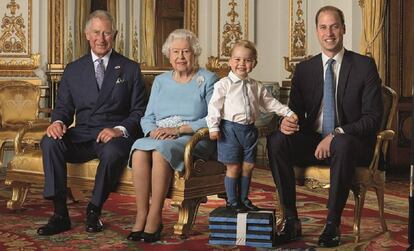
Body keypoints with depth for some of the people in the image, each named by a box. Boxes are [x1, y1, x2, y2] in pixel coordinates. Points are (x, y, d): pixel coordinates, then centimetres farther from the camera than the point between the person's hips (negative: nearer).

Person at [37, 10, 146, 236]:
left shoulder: (130, 69, 9)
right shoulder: (73, 70, 15)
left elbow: (139, 111, 4)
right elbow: (63, 106, 14)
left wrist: (120, 130, -16)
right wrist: (58, 122, -11)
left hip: (115, 136, -2)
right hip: (81, 137, 3)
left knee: (113, 151, -37)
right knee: (49, 142, -27)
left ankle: (94, 212, -15)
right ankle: (60, 214, -23)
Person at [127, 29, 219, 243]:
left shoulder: (208, 79, 6)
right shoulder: (160, 81, 21)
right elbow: (147, 118, 16)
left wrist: (178, 129, -15)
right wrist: (153, 131, -8)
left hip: (193, 140, -4)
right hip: (158, 138, 4)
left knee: (160, 150, -36)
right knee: (139, 150, -31)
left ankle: (155, 217, -30)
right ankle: (141, 216, -29)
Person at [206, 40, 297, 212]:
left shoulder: (256, 86, 11)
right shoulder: (224, 84, -6)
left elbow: (270, 102, 18)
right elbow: (215, 106, -9)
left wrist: (288, 113, 12)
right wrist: (213, 127, -17)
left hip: (249, 129, 5)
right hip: (230, 129, -5)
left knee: (248, 166, 9)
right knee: (233, 167, -1)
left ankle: (243, 199, 23)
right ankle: (232, 201, 11)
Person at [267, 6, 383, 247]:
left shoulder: (364, 65, -1)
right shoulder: (304, 69, 9)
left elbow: (373, 117, -7)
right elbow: (296, 111, 10)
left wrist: (336, 134, -22)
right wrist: (286, 122, -17)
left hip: (350, 143, -3)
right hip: (312, 142, 4)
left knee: (342, 143, -39)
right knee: (276, 140, -25)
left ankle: (333, 225, -27)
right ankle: (291, 220, -21)